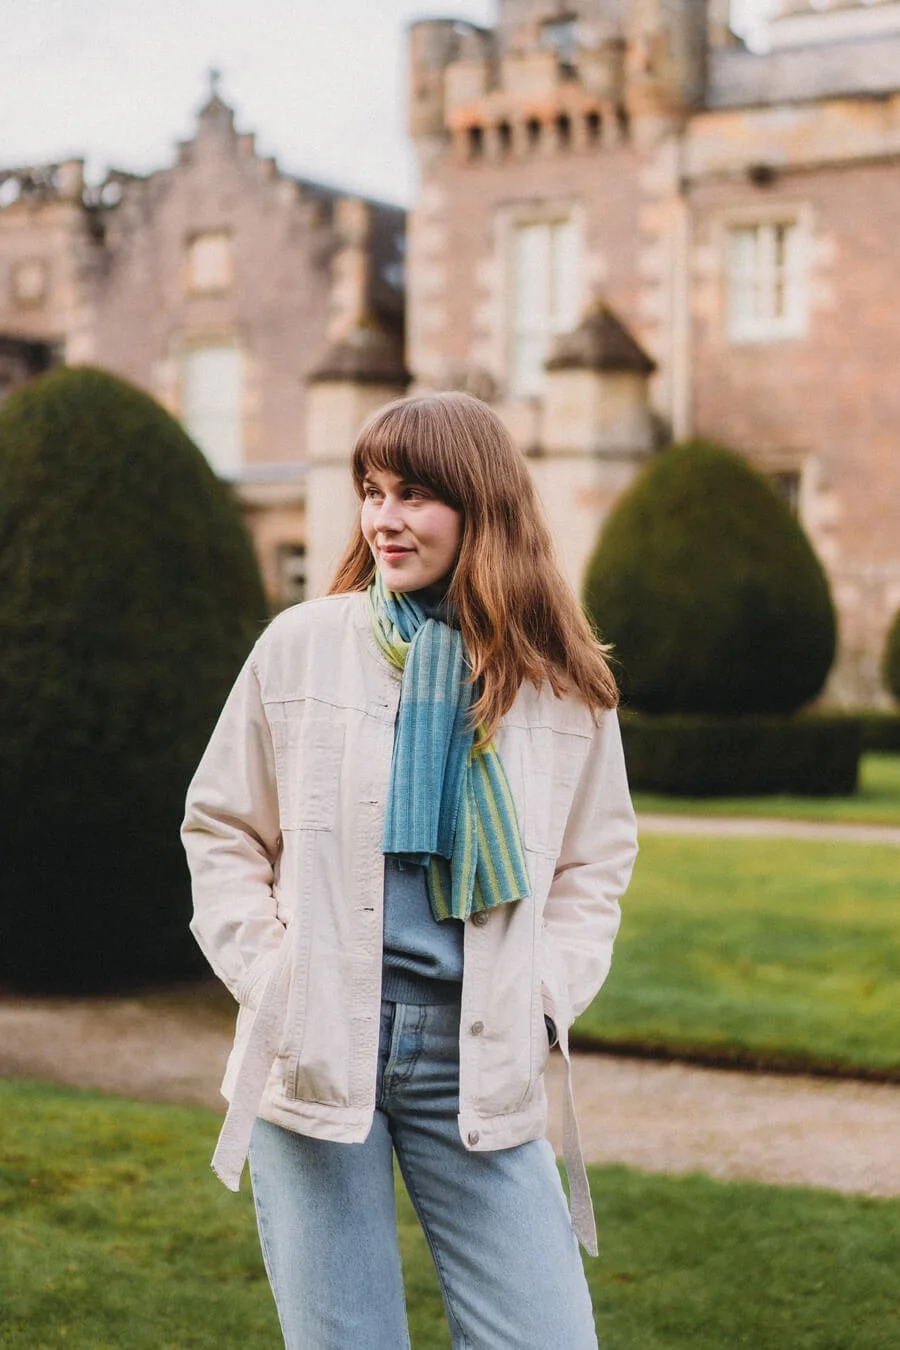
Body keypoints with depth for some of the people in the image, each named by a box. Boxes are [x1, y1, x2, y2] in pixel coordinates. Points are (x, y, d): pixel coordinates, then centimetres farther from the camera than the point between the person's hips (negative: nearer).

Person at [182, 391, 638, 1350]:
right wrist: (269, 975, -2)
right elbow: (219, 828, 8)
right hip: (315, 1049, -1)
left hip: (478, 1063, 1)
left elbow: (596, 860, 14)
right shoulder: (300, 646, 1)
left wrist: (544, 1000, 1)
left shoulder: (562, 682, 4)